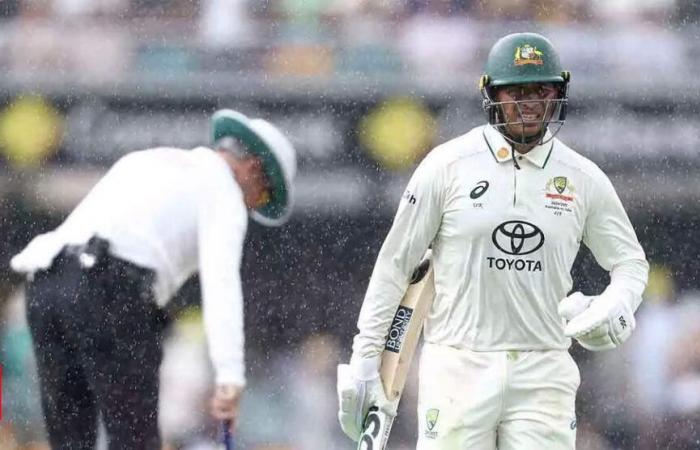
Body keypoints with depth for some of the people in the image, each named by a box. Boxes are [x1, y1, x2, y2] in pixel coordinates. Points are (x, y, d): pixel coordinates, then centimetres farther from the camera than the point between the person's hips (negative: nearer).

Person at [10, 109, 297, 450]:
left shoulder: (145, 159, 31)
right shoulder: (223, 191, 7)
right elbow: (221, 282, -9)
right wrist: (230, 375, -18)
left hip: (45, 287, 7)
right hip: (111, 292, -7)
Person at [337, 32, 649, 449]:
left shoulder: (584, 179, 6)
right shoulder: (448, 165, -1)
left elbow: (630, 261, 17)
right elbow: (395, 262, 3)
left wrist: (616, 306, -7)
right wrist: (365, 357, 1)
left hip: (543, 376, 2)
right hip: (458, 368, -2)